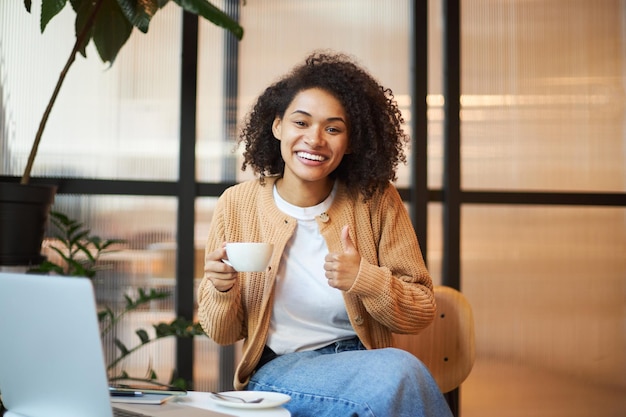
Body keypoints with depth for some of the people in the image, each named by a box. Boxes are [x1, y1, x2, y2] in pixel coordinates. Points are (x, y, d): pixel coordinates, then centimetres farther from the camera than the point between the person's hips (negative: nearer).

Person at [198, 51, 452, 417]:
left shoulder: (377, 201, -3)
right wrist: (223, 290, -17)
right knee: (398, 372, -31)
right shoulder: (237, 205, -3)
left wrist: (365, 279, -19)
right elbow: (223, 333, 5)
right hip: (277, 371, -2)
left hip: (363, 362, 2)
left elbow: (422, 312, 0)